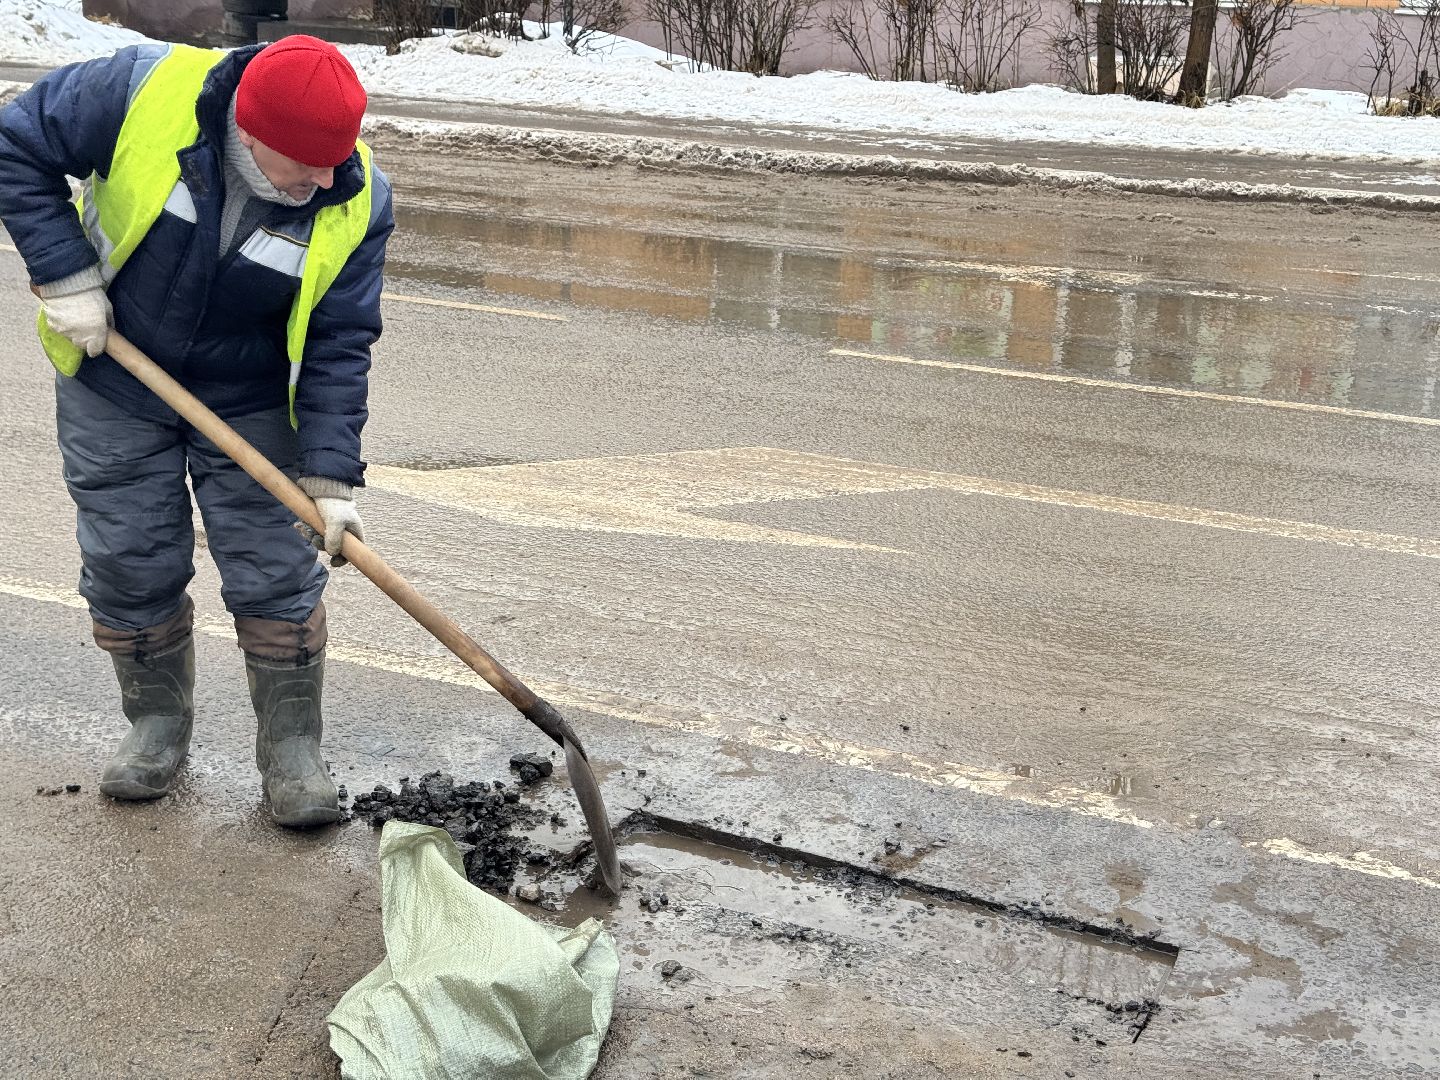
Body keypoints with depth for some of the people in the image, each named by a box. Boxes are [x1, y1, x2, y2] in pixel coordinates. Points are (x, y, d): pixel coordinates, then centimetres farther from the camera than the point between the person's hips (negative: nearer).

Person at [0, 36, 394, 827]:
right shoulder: (147, 91, -26)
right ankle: (157, 723, 30)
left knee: (276, 578, 0)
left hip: (251, 407, 0)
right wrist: (65, 275, -19)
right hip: (113, 389, 0)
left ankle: (291, 748, 16)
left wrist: (331, 477, -22)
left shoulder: (357, 201, -21)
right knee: (129, 570, 8)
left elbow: (338, 346, -16)